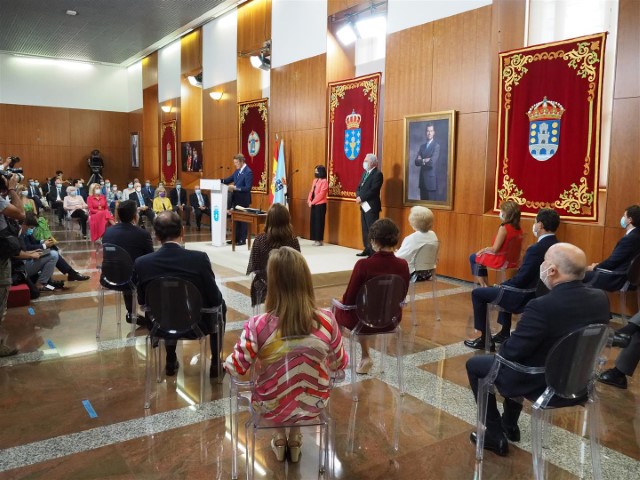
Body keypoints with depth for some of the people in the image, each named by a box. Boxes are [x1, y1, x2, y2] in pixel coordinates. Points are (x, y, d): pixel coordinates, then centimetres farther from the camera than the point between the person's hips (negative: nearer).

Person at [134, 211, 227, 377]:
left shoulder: (141, 263, -15)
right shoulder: (199, 258, -22)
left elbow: (142, 301, 1)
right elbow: (215, 299, -13)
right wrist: (218, 302, 11)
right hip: (199, 324, -3)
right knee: (220, 305, 29)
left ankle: (171, 361, 42)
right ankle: (215, 363, 30)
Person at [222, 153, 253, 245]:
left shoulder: (248, 172, -17)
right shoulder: (237, 171, 10)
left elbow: (248, 188, -22)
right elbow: (230, 179, 16)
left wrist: (235, 188, -27)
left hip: (243, 200, -8)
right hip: (236, 199, 9)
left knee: (243, 219, 0)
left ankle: (242, 240, 9)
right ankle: (236, 238, 22)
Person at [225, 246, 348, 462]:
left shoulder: (257, 325, -29)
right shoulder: (327, 321, -22)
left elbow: (236, 368, -15)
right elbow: (340, 364, -6)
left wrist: (226, 361, 8)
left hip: (272, 408, -1)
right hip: (313, 405, 1)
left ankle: (280, 437, 41)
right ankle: (294, 436, 43)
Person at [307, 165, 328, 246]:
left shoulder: (324, 181, -10)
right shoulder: (315, 180, 16)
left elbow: (321, 194, -17)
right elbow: (311, 191, 14)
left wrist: (312, 202, -16)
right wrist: (309, 200, -1)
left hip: (320, 204, -8)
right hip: (314, 204, 8)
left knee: (319, 221, -5)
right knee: (313, 221, 8)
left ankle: (319, 240, 1)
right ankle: (315, 239, 15)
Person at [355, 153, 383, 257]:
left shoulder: (377, 174, -12)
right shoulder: (365, 173, 16)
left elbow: (373, 190, -21)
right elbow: (359, 187, 15)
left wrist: (361, 198, -17)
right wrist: (358, 197, -5)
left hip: (371, 206, -9)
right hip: (363, 206, 9)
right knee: (365, 229, 13)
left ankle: (374, 252, -2)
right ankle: (367, 249, 21)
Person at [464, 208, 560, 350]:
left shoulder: (536, 249, -27)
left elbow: (520, 280, -24)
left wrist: (501, 285, -4)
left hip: (526, 297, -9)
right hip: (540, 294, 9)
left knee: (477, 293, 4)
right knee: (506, 288, 36)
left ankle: (484, 338, 11)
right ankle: (505, 333, 37)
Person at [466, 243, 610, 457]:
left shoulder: (542, 306, -32)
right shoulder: (601, 298, -9)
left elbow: (510, 352, -23)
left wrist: (501, 346, 1)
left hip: (541, 383, -7)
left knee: (474, 364, 14)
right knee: (518, 354, 32)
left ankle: (495, 435, 22)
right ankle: (509, 425, 40)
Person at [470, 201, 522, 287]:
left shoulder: (504, 228, -22)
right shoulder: (518, 229, 0)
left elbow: (495, 249, -21)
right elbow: (504, 246, 9)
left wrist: (484, 249, -2)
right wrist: (487, 249, 12)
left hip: (500, 260, -8)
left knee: (473, 257, 16)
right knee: (482, 256, 29)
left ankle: (483, 284, 18)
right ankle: (484, 284, 26)